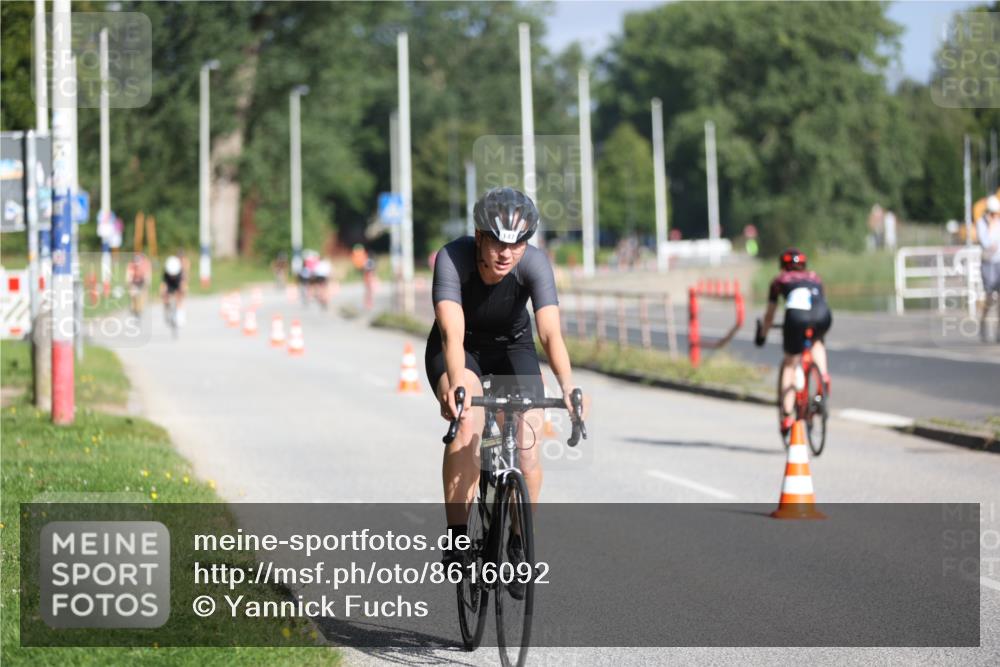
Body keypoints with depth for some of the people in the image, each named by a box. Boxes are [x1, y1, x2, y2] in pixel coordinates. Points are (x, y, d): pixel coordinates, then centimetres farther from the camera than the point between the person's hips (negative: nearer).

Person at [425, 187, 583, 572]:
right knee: (468, 420, -30)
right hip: (458, 351, -2)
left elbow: (550, 333, -38)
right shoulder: (453, 258, -31)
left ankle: (520, 545, 4)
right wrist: (456, 386, -60)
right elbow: (452, 333, -42)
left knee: (526, 440, -17)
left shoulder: (534, 263, -28)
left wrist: (568, 386, -54)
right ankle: (457, 540, -24)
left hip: (512, 348, 2)